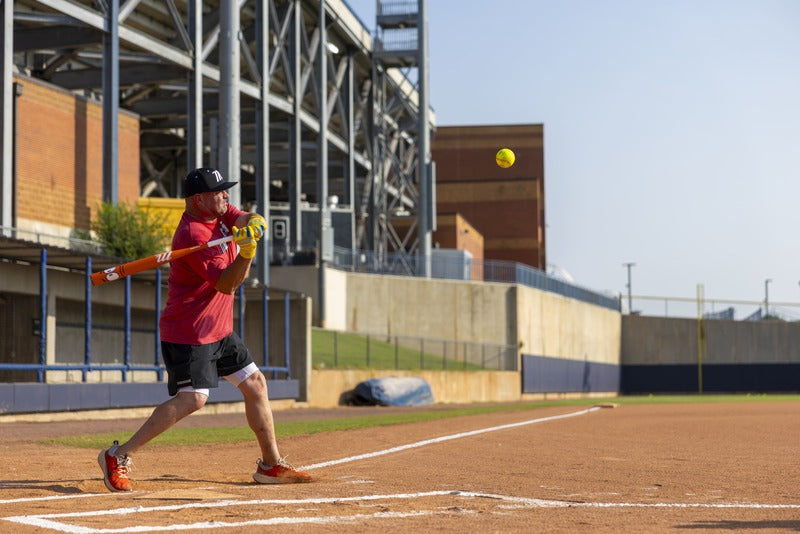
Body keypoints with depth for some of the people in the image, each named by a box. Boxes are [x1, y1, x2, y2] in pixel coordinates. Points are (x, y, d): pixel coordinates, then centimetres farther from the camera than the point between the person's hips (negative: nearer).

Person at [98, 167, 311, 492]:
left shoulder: (216, 211, 5)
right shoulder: (192, 235, -22)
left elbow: (247, 219, -7)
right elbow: (226, 284, -26)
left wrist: (251, 224, -29)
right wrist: (246, 252, -41)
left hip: (220, 330, 10)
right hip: (188, 333, -10)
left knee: (255, 384, 11)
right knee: (192, 398, -19)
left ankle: (271, 465, 20)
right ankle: (118, 456, -14)